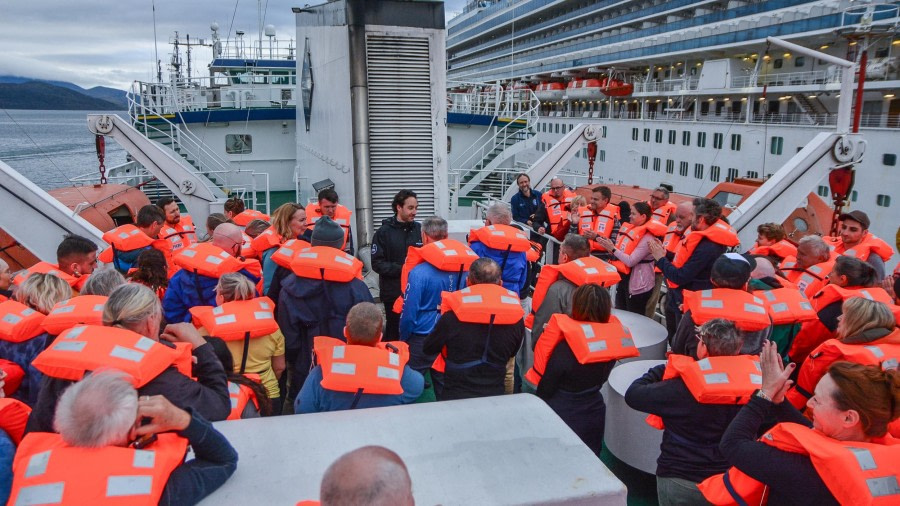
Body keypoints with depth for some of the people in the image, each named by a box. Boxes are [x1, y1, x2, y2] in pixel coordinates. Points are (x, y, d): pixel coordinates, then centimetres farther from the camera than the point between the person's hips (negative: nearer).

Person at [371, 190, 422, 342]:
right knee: (393, 331, 9)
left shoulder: (420, 229, 5)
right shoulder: (384, 232, -2)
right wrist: (401, 269, -17)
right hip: (393, 292, -2)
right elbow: (377, 264, -7)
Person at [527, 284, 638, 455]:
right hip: (594, 416, 5)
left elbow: (545, 389, -16)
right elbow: (600, 379, 4)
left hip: (562, 419, -5)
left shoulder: (565, 349, -27)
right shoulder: (611, 339, -12)